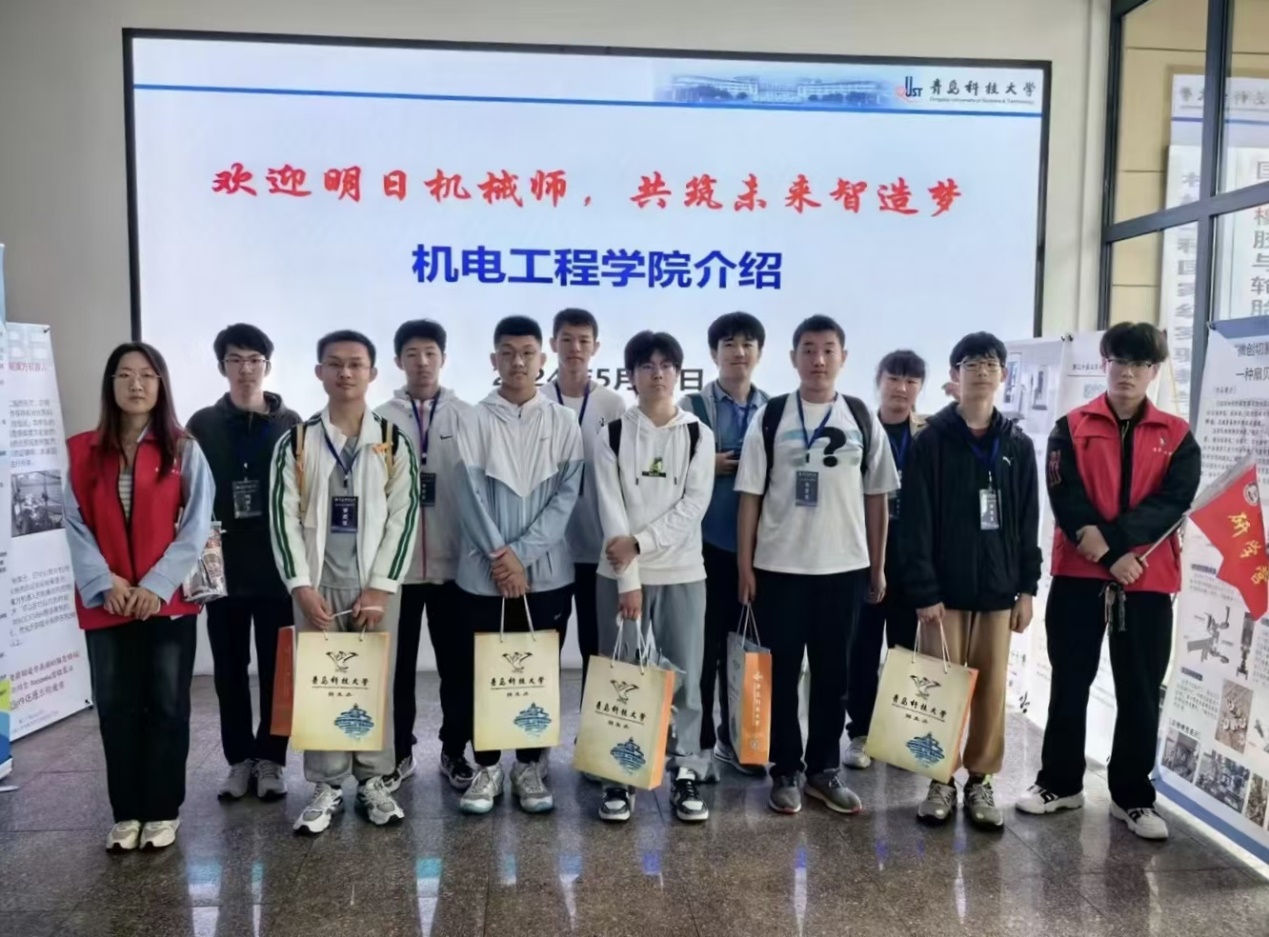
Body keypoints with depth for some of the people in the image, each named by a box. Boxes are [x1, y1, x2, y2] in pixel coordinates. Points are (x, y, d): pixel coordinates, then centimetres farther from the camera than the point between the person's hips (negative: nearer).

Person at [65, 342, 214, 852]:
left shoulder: (184, 450, 1)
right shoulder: (81, 451, 7)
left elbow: (196, 525, -5)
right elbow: (76, 526, 2)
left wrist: (157, 584, -14)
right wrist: (104, 583, -11)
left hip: (169, 599, -2)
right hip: (106, 603, 2)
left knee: (167, 706, 4)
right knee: (116, 708, 7)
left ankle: (162, 811, 17)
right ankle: (126, 812, 20)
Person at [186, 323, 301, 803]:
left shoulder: (290, 424, 3)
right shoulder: (203, 425, 5)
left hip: (277, 565, -1)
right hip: (223, 566, 1)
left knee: (276, 667, 5)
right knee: (229, 668, 9)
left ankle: (270, 758, 17)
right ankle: (239, 758, 22)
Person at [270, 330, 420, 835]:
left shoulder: (394, 442, 2)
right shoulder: (296, 442, 3)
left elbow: (403, 516, -2)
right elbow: (284, 517, -1)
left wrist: (380, 587, -9)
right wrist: (301, 585, -10)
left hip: (376, 586, 0)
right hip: (317, 585, 0)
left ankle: (373, 781, 21)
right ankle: (327, 786, 18)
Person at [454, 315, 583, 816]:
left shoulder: (563, 422, 2)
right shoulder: (476, 421, 0)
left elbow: (566, 495, -4)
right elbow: (470, 496, -5)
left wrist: (522, 554, -12)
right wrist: (500, 557, -12)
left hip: (547, 571, 1)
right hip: (486, 572, 0)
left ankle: (530, 765, 24)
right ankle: (487, 766, 23)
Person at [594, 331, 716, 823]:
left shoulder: (698, 434, 5)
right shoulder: (612, 435, 2)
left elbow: (694, 504, -5)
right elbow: (611, 511, -5)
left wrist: (640, 542, -14)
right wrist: (628, 579, -13)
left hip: (682, 572, 1)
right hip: (622, 573, 0)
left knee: (684, 677, 4)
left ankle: (686, 774, 16)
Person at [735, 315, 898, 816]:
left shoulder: (862, 418, 4)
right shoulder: (769, 417, -1)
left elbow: (876, 497, 8)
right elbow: (750, 495, -1)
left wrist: (878, 566, 7)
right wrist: (745, 564, -5)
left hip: (845, 567, 2)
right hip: (779, 567, -2)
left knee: (833, 673, 11)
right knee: (781, 673, 6)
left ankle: (825, 769, 25)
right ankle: (786, 771, 19)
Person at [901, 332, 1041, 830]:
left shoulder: (1017, 444, 6)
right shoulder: (932, 439, -5)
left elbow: (1028, 521, 9)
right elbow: (915, 520, -8)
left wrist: (1027, 587, 5)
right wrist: (923, 589, -13)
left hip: (997, 588, 3)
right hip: (944, 588, -3)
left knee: (992, 687, 9)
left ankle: (980, 780, 22)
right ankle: (941, 779, 18)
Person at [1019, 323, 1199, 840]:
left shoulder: (1176, 436, 6)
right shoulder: (1072, 428, 2)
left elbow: (1174, 502, -7)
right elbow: (1065, 498, -7)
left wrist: (1113, 538, -19)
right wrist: (1110, 558, -15)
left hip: (1148, 580, 1)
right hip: (1078, 575, -1)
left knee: (1140, 693, 8)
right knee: (1070, 685, 8)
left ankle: (1133, 795, 22)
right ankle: (1060, 782, 22)